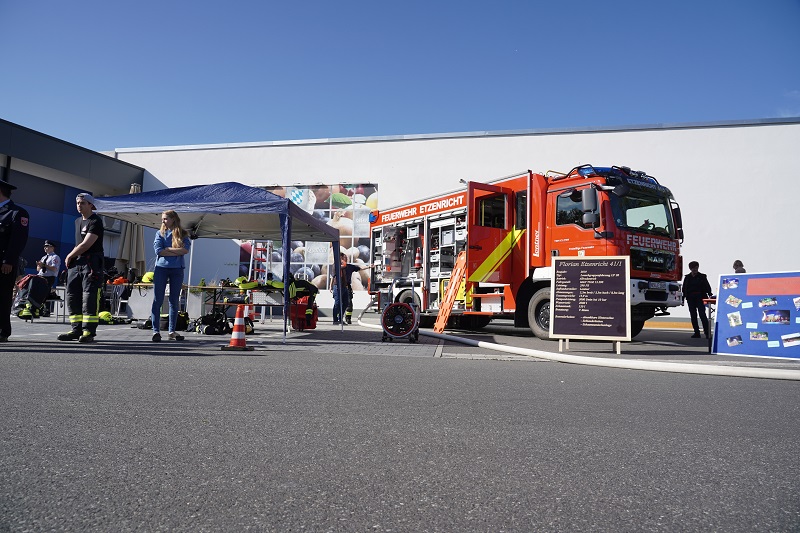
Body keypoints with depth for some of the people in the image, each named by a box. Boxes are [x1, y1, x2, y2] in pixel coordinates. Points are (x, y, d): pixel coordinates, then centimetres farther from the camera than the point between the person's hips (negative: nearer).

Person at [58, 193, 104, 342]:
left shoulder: (95, 221, -8)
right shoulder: (78, 222, 20)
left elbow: (86, 244, -14)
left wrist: (69, 256, -3)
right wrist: (71, 258, 8)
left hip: (91, 263, -9)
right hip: (76, 263, 9)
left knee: (89, 298, -10)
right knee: (72, 296, 7)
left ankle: (88, 331, -9)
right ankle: (76, 329, 13)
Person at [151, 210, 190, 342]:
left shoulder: (183, 234, 7)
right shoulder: (160, 233, 8)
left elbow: (185, 250, -10)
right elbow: (159, 251, -6)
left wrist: (167, 249, -9)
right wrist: (176, 252, -10)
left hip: (177, 270, 1)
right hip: (161, 268, 0)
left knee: (175, 301, 5)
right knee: (158, 300, -3)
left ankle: (172, 331, 12)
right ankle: (156, 331, 0)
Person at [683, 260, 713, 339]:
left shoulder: (702, 276, 6)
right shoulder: (687, 277, 13)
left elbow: (707, 286, -1)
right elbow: (684, 289, 15)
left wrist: (709, 294, -16)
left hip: (700, 298, -3)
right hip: (690, 299, 3)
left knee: (702, 314, -11)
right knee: (693, 316, 4)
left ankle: (707, 332, -10)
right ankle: (696, 333, 9)